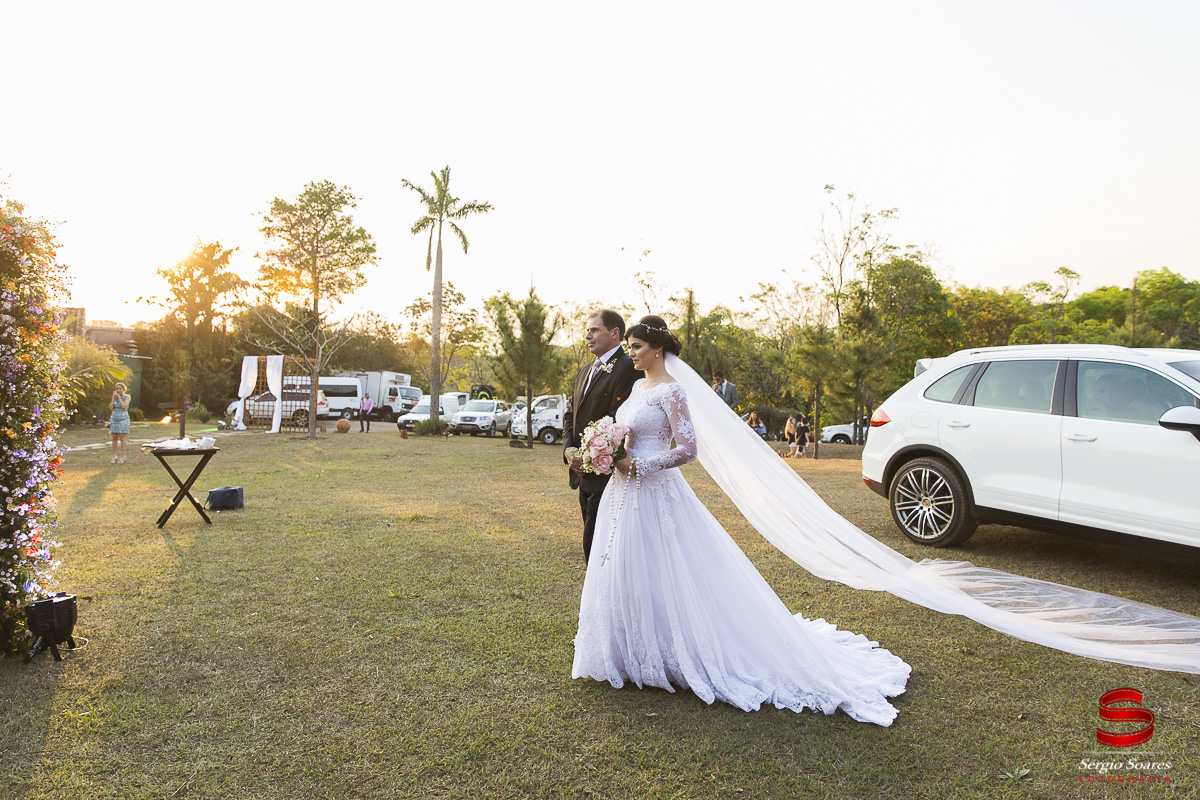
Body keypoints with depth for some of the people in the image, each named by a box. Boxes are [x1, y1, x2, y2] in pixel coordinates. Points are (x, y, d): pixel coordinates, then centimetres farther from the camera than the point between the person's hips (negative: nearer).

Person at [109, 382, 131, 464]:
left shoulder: (127, 397, -1)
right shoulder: (114, 397, 10)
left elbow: (124, 406, -15)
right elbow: (111, 407, -1)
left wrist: (119, 397, -11)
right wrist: (113, 397, -4)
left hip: (123, 419, -4)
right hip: (114, 419, 4)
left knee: (122, 438, -6)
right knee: (114, 438, 4)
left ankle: (122, 457, -3)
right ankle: (114, 456, 8)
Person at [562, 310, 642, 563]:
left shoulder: (627, 369, -14)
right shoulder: (586, 370, 17)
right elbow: (570, 413, 16)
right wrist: (568, 449, -1)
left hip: (607, 476, -9)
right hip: (584, 474, 9)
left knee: (595, 544, -9)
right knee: (592, 540, 16)